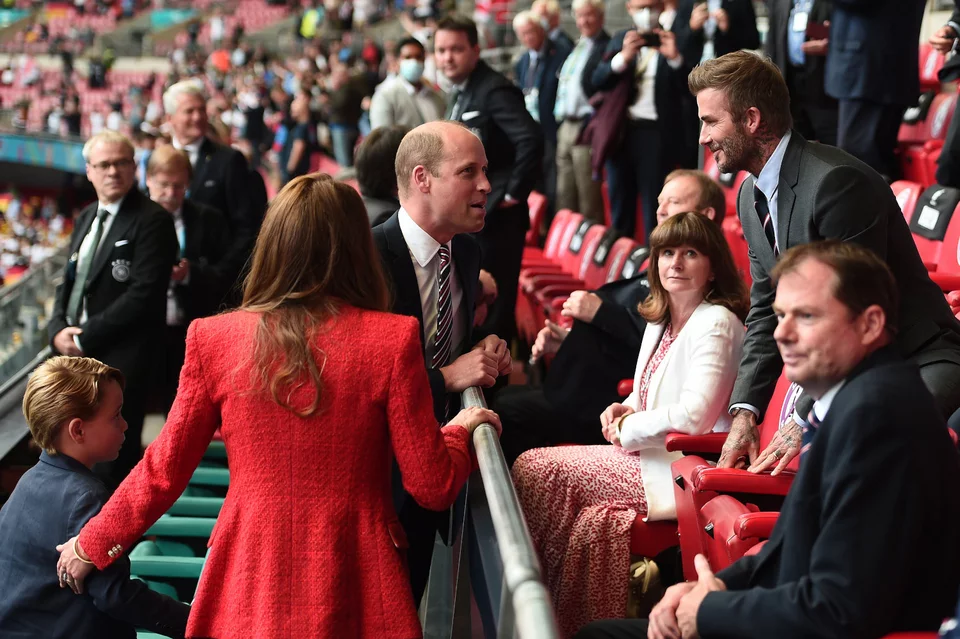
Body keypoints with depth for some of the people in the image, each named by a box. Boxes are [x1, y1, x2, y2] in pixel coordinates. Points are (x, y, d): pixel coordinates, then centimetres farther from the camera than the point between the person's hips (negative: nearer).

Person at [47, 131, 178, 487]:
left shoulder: (152, 220, -8)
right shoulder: (86, 218, 18)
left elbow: (144, 294, -16)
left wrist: (84, 337, -14)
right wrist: (58, 329, 0)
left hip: (121, 358, -7)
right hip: (76, 352, 8)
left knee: (114, 461, -6)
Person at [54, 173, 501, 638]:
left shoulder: (214, 338, -6)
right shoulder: (393, 339, -12)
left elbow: (163, 472, 2)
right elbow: (432, 487, -8)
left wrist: (92, 544, 18)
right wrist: (460, 432, 14)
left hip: (249, 594, 1)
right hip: (353, 587, -1)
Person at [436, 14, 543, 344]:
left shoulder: (494, 90, -17)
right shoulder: (460, 93, 12)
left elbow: (531, 140, -29)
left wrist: (513, 194, -23)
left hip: (494, 215, -10)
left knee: (492, 302, -6)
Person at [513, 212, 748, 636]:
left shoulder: (716, 323, -13)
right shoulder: (660, 322, 15)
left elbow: (694, 417, -21)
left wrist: (629, 430, -8)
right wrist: (626, 411, 5)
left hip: (683, 471, -8)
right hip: (653, 455, 8)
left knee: (535, 472, -13)